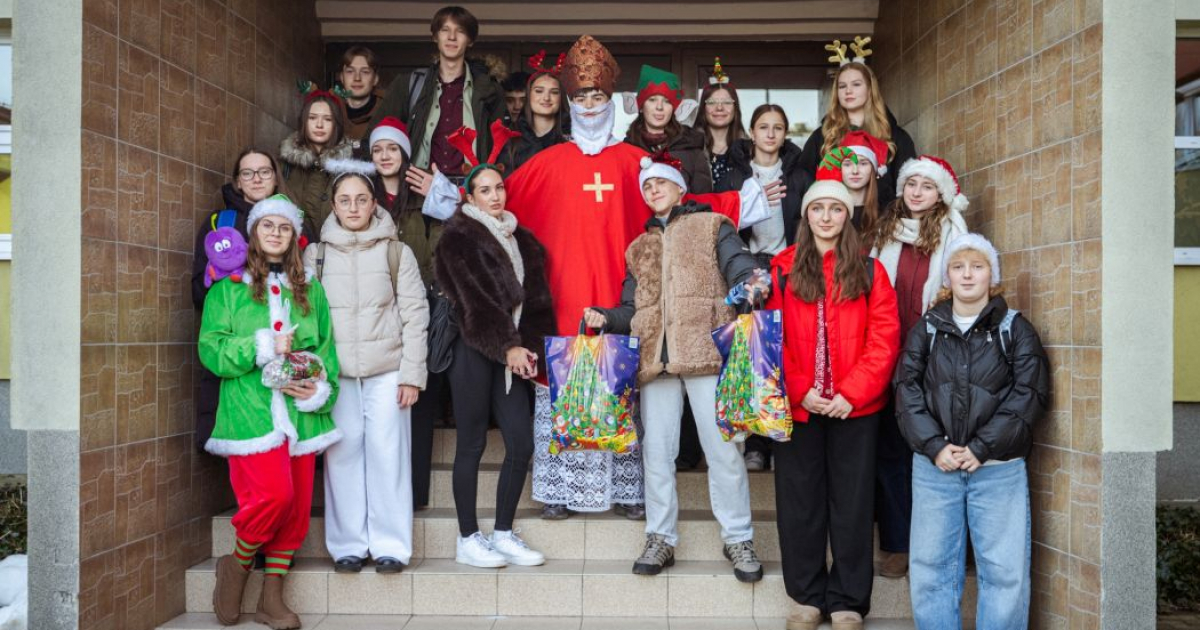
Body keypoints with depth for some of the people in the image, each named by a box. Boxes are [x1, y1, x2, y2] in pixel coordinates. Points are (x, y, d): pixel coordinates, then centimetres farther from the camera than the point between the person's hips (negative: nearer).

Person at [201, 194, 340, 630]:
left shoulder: (310, 288, 16)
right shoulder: (228, 287, 6)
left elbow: (325, 347, 12)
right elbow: (211, 349, -2)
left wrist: (321, 389, -5)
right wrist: (265, 346, -13)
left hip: (301, 412, 4)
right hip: (251, 410, -4)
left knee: (298, 505, 3)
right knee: (274, 495, -18)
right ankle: (237, 564, 12)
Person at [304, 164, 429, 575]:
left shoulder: (396, 252, 6)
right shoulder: (316, 254, 10)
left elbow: (415, 314, 2)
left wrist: (412, 374, -4)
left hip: (386, 369, -1)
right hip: (335, 371, 1)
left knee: (388, 455, -2)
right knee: (343, 455, 1)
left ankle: (391, 546, 7)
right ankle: (347, 546, 12)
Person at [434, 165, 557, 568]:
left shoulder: (519, 238, 16)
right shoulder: (459, 236, -3)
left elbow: (537, 299, 12)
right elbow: (474, 301, -11)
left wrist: (531, 347, -1)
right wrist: (508, 347, -15)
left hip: (512, 353, 6)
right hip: (474, 352, -6)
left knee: (522, 444, 2)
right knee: (472, 444, 1)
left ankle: (503, 534, 15)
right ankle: (468, 539, 11)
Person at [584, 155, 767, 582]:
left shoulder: (711, 226, 13)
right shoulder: (639, 248, 26)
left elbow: (737, 263, -3)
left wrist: (751, 283, -26)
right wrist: (604, 318, 2)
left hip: (705, 350, -4)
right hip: (655, 357, 5)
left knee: (722, 449, -4)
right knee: (657, 451, 6)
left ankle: (738, 539, 8)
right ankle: (660, 539, 15)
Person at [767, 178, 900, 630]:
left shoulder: (869, 271, 4)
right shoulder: (781, 270, 4)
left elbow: (884, 339, -2)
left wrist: (852, 393, -12)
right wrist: (799, 391, -12)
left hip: (855, 407, 0)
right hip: (798, 406, 0)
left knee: (852, 503, 7)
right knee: (800, 501, 8)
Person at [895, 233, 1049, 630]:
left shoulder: (1015, 329, 5)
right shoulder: (927, 329, 9)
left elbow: (1028, 395, -4)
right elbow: (908, 391, 2)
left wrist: (980, 449, -12)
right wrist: (936, 447, -11)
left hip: (998, 468, -1)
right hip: (934, 465, 2)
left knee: (1005, 572, 2)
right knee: (931, 568, 6)